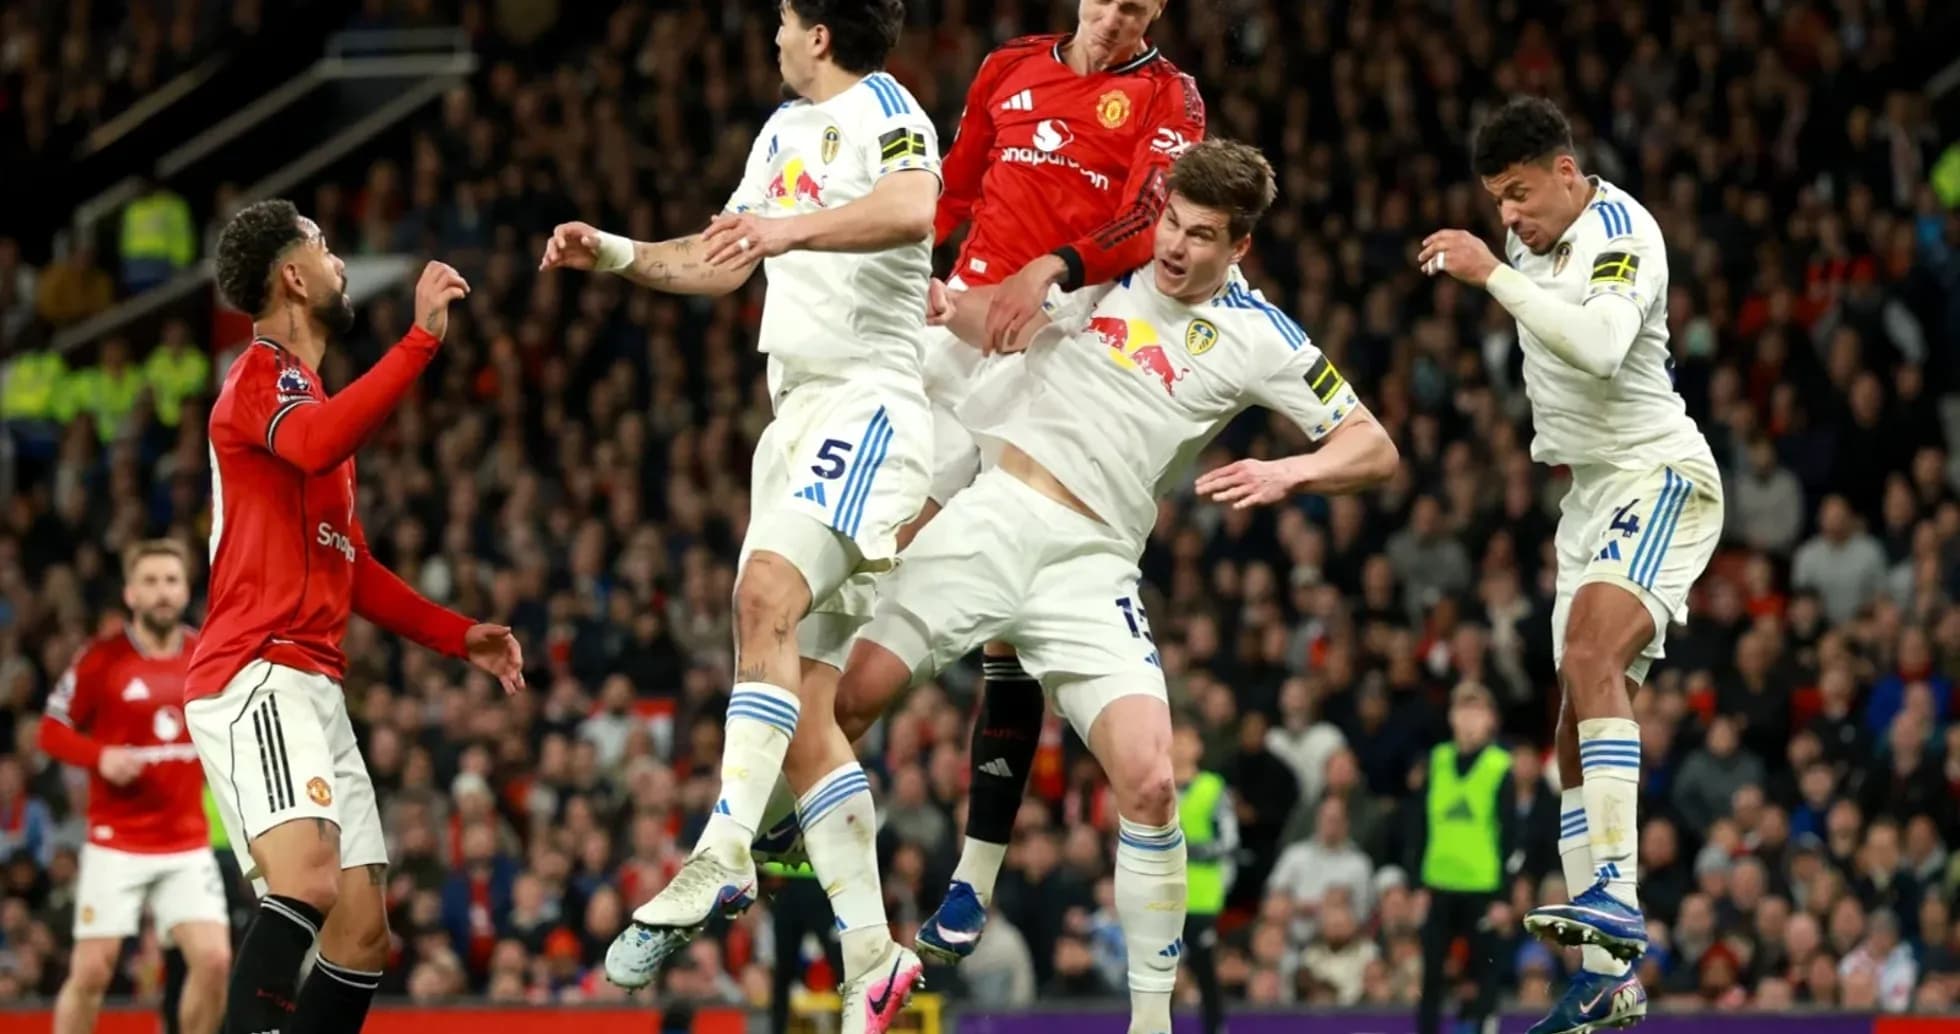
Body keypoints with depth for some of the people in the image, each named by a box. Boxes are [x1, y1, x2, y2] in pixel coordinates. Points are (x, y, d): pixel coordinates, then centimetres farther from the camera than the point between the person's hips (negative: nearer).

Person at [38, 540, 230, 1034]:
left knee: (213, 959, -11)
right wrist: (100, 757, -19)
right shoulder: (101, 658, -6)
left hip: (188, 846, 3)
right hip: (116, 844, -3)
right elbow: (52, 730, -1)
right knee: (91, 971, -4)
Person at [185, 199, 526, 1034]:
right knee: (308, 879, -30)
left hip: (313, 691, 10)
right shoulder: (262, 377, -4)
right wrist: (421, 340, -29)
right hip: (257, 676, -10)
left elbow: (353, 572, 33)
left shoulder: (307, 394, 26)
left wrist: (461, 637, 27)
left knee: (362, 932, 4)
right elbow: (317, 445, -29)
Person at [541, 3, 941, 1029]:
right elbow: (722, 262, 33)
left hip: (869, 397, -9)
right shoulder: (785, 129, 22)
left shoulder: (881, 110, -6)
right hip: (798, 416, 9)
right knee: (801, 703, 2)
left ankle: (723, 856, -40)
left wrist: (791, 228, -39)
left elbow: (912, 210, -28)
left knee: (767, 590, -31)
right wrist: (613, 253, 22)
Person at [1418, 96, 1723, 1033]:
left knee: (1590, 657, -33)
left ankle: (1614, 895, -44)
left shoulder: (1620, 229, -15)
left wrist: (1491, 273, -29)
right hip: (1592, 494, 10)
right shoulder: (1536, 235, 12)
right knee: (1581, 735, 6)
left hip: (1660, 478, -10)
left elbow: (1599, 344, -34)